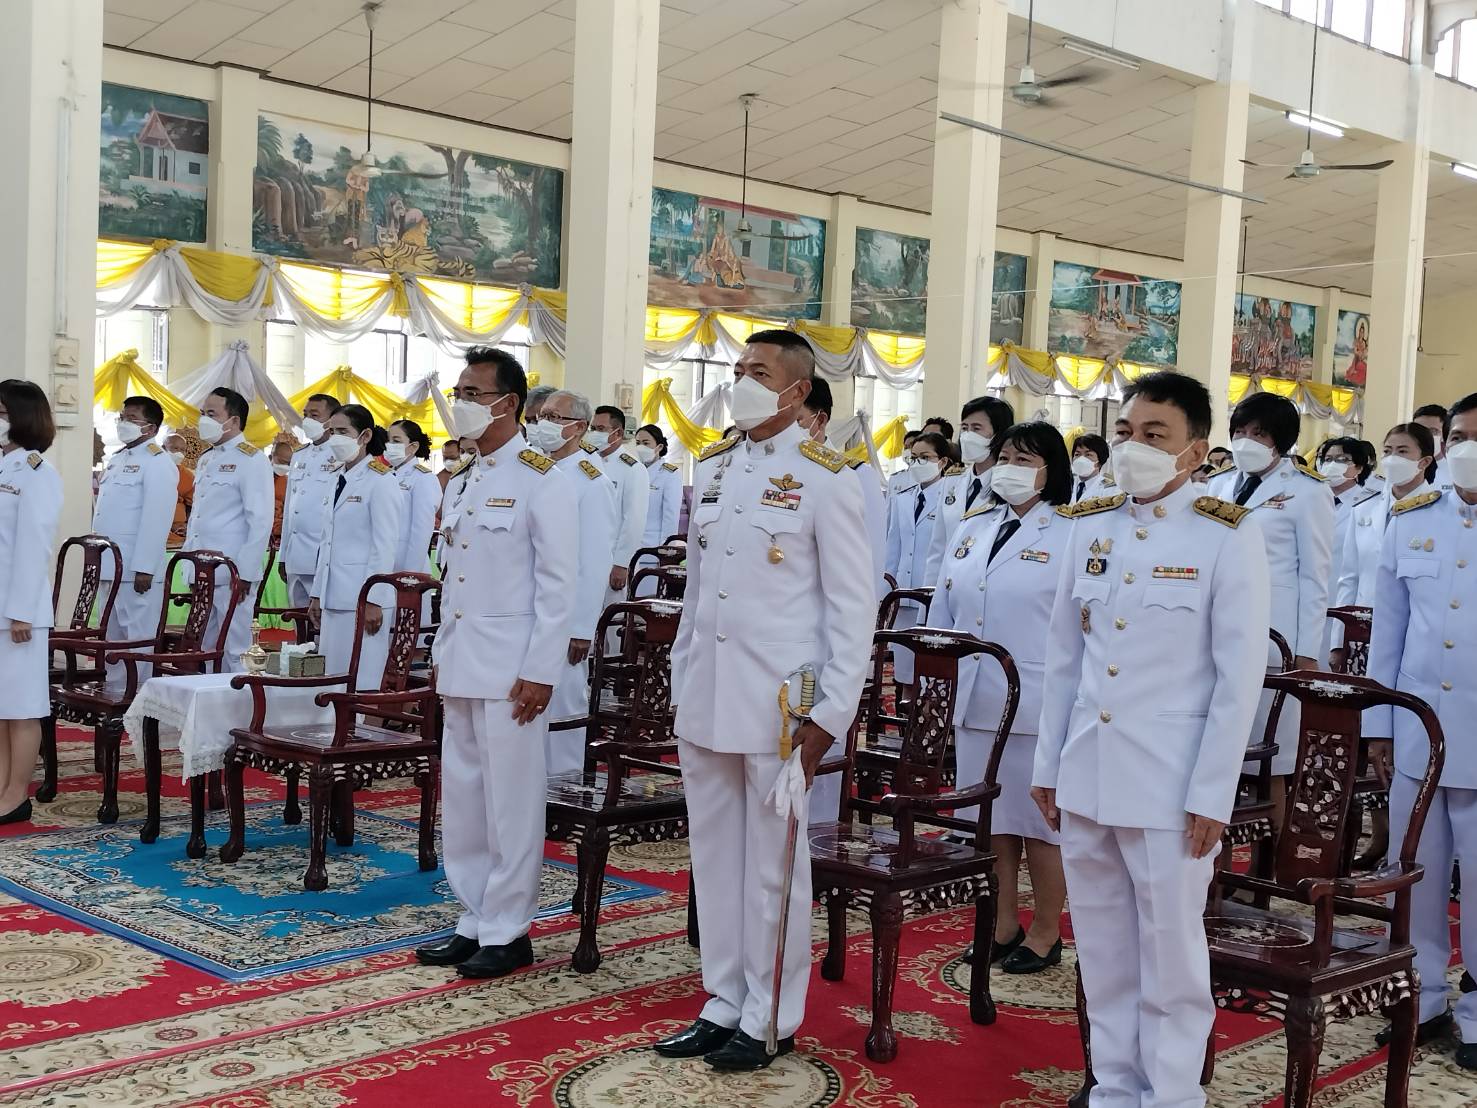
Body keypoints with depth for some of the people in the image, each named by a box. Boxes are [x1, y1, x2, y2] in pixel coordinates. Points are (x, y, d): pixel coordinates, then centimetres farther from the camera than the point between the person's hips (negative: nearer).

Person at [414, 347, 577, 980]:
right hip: (459, 665, 8)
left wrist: (540, 672, -16)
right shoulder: (462, 481, 14)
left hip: (510, 667, -8)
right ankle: (474, 922, 22)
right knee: (463, 799, 12)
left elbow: (558, 584, -12)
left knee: (510, 801, 0)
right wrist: (442, 653, 12)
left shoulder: (541, 480, -9)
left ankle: (507, 931, 11)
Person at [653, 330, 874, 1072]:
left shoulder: (824, 479, -7)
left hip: (779, 703, -6)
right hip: (704, 698, 6)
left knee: (772, 864, 4)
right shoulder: (711, 469, 11)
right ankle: (724, 1004, 25)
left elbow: (854, 606, -7)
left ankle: (769, 1020, 16)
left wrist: (831, 711, -12)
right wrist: (681, 681, 14)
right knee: (714, 857, 12)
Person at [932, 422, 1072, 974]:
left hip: (1038, 705, -5)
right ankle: (1003, 924, 26)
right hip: (974, 700, 6)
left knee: (1040, 820, 5)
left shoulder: (1070, 537, -5)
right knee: (992, 818, 13)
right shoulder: (971, 528, 12)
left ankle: (1046, 933, 18)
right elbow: (943, 610, 17)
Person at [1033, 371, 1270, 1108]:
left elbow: (1240, 675, -8)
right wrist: (1048, 764, 10)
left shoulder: (1228, 536, -7)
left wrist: (1212, 793, -11)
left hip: (1171, 780, -5)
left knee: (1170, 950, 5)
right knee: (1102, 948, 13)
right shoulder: (1090, 527, 7)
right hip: (1085, 774, 5)